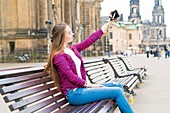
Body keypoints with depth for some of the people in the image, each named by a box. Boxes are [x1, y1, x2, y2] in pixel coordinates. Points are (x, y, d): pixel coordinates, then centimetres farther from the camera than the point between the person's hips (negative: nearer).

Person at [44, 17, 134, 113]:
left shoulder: (73, 49, 12)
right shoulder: (58, 56, -12)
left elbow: (90, 40, 11)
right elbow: (70, 76, -17)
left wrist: (106, 25, 13)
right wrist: (88, 84, -13)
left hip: (81, 87, 9)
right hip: (74, 93, -9)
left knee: (118, 85, 5)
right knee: (117, 91, -13)